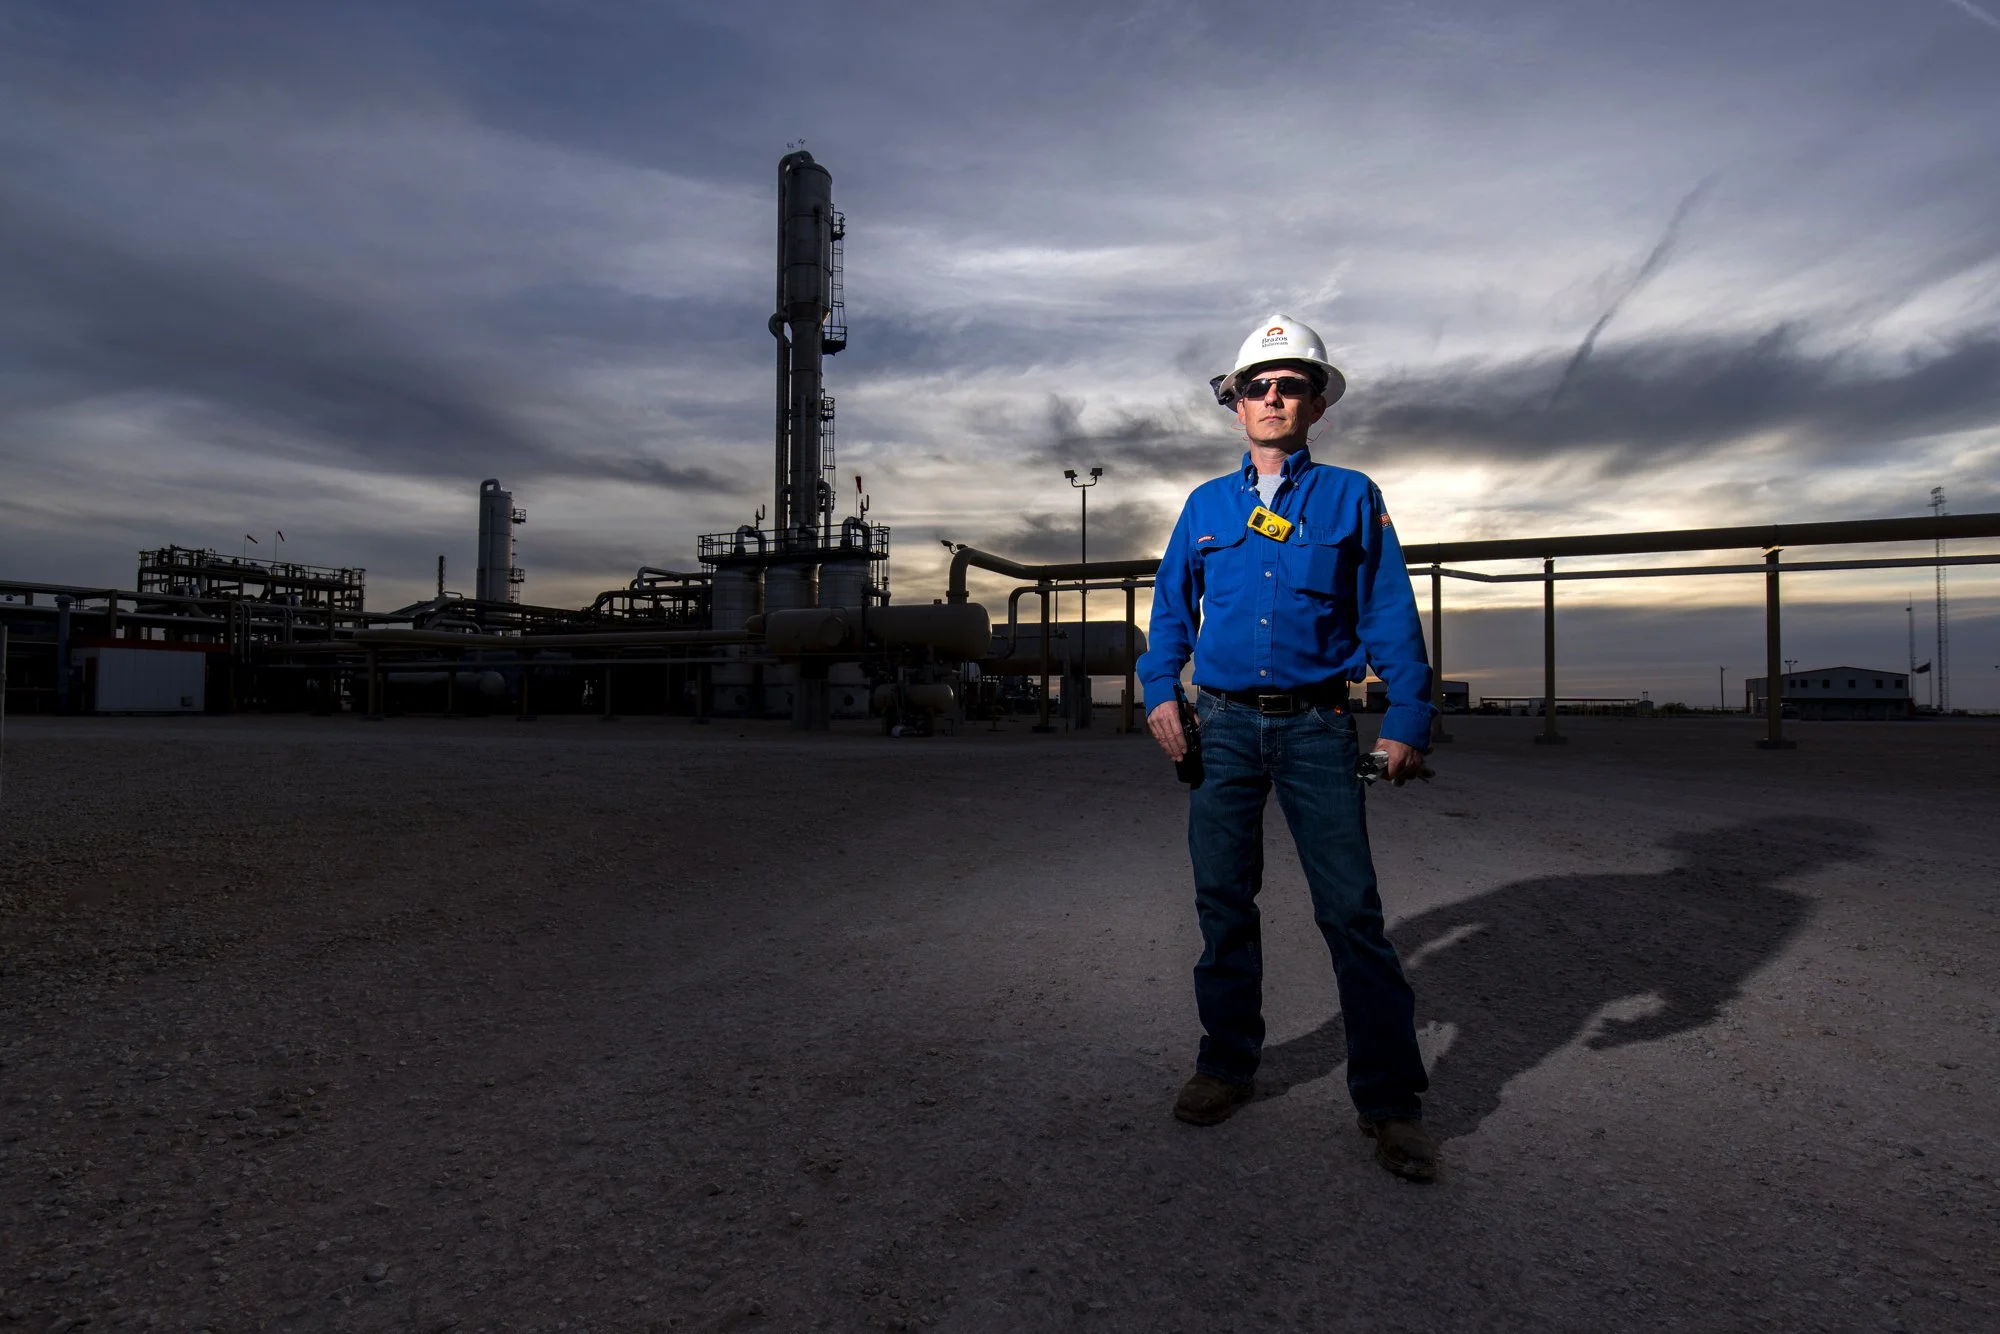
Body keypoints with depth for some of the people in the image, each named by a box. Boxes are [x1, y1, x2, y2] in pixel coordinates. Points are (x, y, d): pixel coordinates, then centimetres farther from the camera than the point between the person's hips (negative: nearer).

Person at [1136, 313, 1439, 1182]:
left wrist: (1407, 720, -4)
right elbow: (1171, 607, 16)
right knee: (1222, 901, 8)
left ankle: (1388, 1098, 10)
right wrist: (1160, 692, 2)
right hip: (1224, 725, 3)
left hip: (1317, 726, -2)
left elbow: (1390, 615, 3)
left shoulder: (1351, 497, 6)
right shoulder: (1205, 505, 12)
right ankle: (1226, 1064, 24)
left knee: (1351, 908, -4)